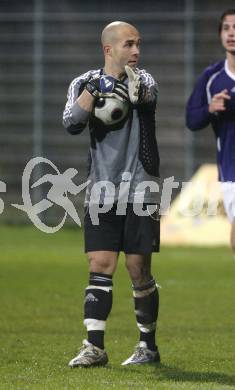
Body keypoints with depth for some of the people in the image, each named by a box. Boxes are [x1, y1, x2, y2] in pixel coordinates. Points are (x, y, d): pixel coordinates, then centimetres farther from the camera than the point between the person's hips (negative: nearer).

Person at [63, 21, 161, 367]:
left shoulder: (142, 79, 0)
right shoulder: (85, 83, 6)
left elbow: (143, 96, -24)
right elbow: (71, 123, -9)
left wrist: (130, 84, -43)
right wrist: (93, 90, -19)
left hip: (140, 191, -2)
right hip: (101, 192, 2)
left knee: (139, 270, 1)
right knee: (100, 267, -5)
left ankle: (149, 345, 14)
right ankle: (94, 347, -6)